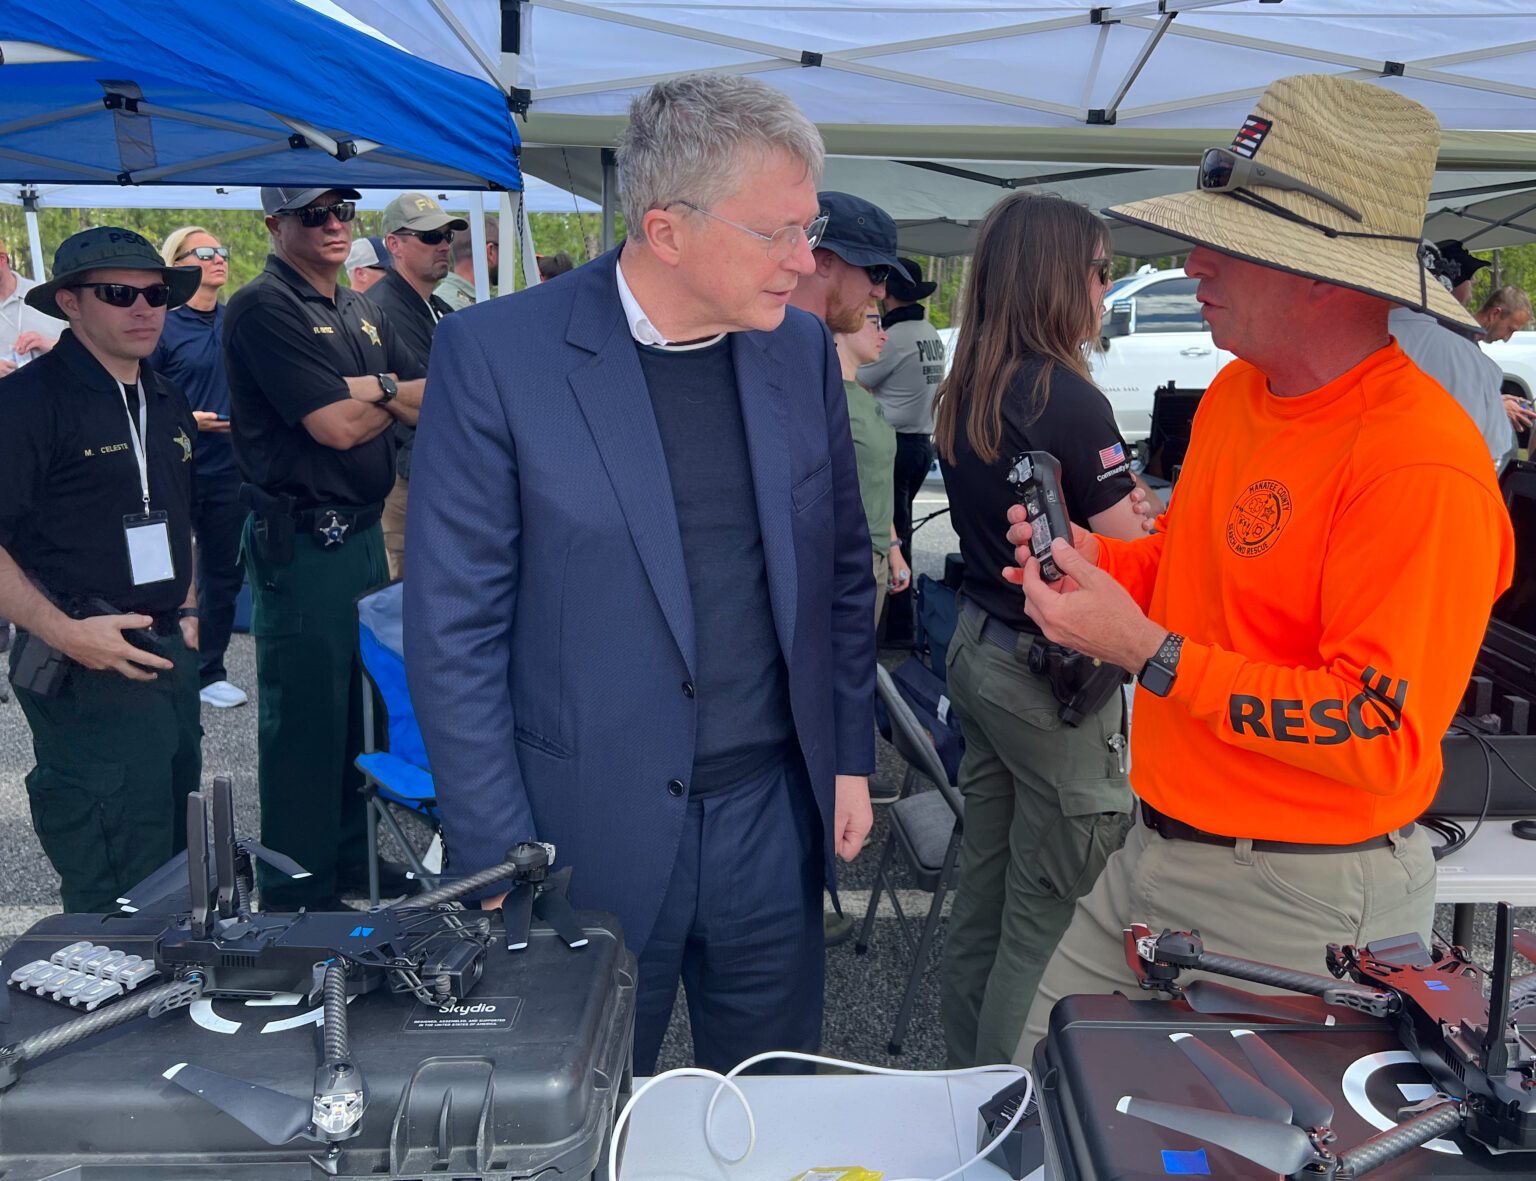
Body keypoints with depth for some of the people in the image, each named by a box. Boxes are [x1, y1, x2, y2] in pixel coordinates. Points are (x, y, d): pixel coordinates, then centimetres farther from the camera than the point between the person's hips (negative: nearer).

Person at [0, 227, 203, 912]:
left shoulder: (167, 404, 13)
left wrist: (187, 612, 15)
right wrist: (62, 632, -24)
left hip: (170, 657, 8)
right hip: (88, 669, -8)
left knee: (177, 867, 18)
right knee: (121, 897, -3)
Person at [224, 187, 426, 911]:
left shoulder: (362, 310, 15)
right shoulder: (264, 308, -11)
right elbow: (338, 427, -19)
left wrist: (378, 386, -10)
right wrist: (402, 397, -2)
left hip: (364, 533, 8)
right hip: (301, 546, -8)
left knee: (363, 709, 17)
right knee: (304, 723, 0)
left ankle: (349, 858, 33)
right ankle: (296, 896, 14)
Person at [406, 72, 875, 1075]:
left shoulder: (803, 350, 2)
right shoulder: (496, 352, -12)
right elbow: (454, 628, -11)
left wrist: (850, 759, 9)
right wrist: (502, 869, -10)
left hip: (772, 817, 4)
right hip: (589, 834, -3)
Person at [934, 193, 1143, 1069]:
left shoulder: (963, 396, 7)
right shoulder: (1067, 400, -19)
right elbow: (1135, 560, -15)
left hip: (979, 646, 9)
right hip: (1053, 671, -9)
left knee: (984, 886, 19)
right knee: (1046, 920, 4)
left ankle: (969, 1082, 34)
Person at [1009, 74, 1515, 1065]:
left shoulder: (1419, 462, -22)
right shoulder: (1235, 391, 4)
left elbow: (1382, 737, -25)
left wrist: (1147, 652, -25)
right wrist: (1091, 560, -2)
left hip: (1299, 907, -8)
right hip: (1157, 851, 8)